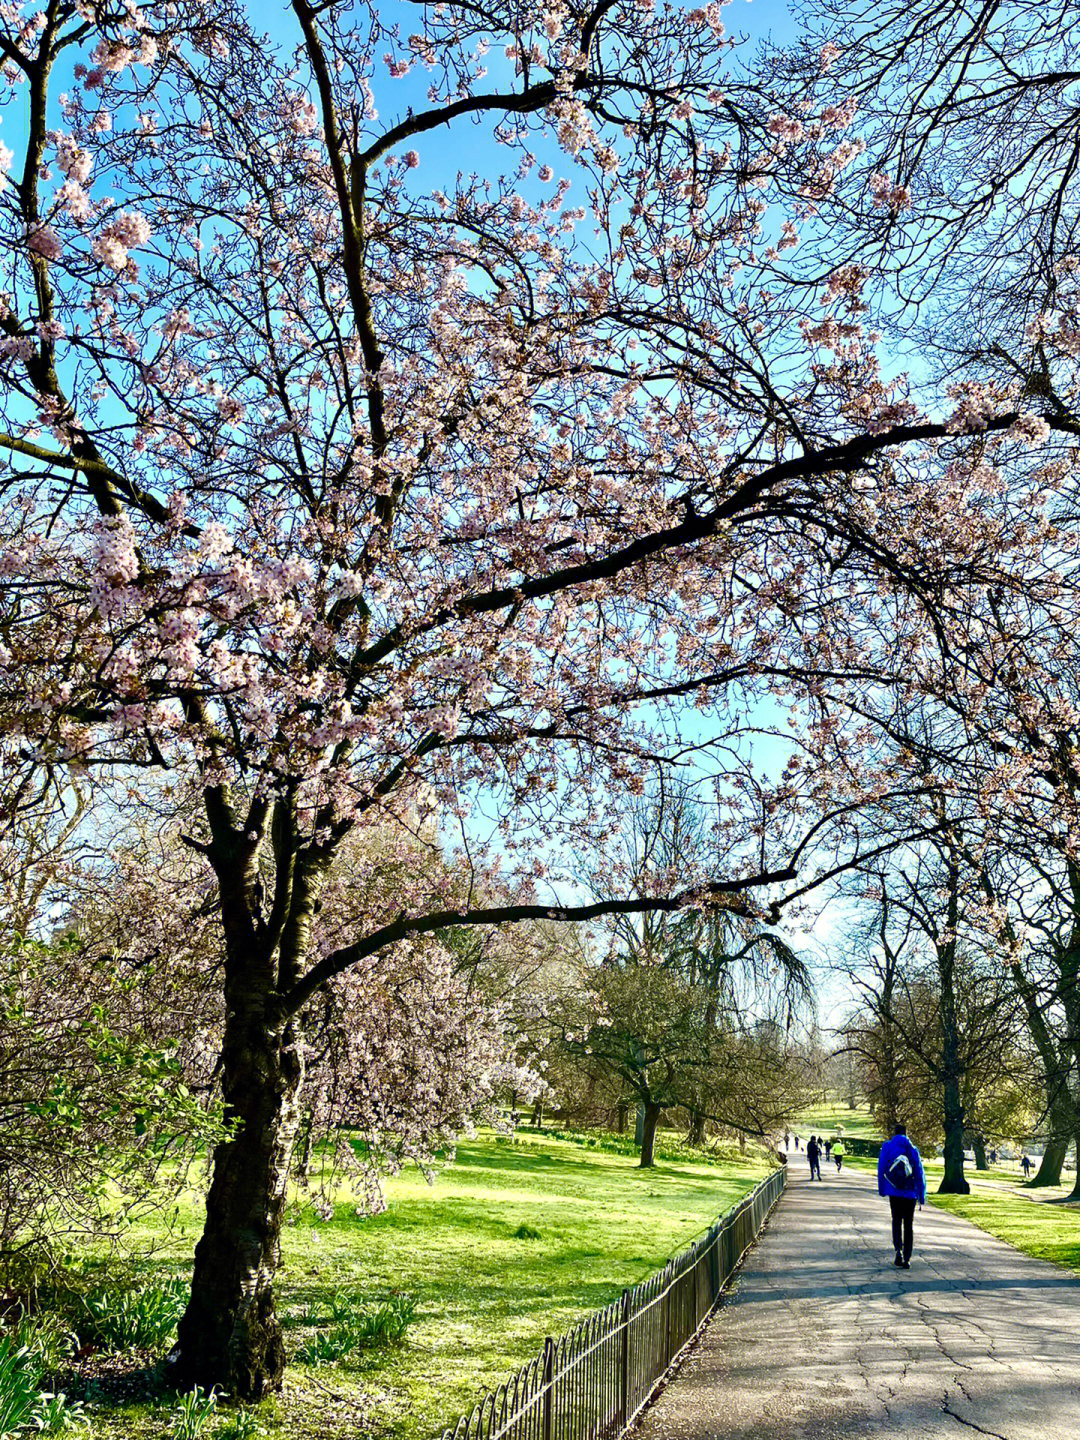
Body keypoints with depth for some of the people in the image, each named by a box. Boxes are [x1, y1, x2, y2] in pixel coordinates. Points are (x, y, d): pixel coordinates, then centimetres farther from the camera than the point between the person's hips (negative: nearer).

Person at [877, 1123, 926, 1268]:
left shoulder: (887, 1147, -1)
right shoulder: (913, 1150, 1)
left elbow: (881, 1169, 0)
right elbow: (920, 1174, 1)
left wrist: (882, 1190, 9)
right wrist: (922, 1197, 6)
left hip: (894, 1192, -1)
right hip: (910, 1193, 1)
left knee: (896, 1221, 13)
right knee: (908, 1225, 10)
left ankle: (898, 1249, -10)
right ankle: (907, 1259, 6)